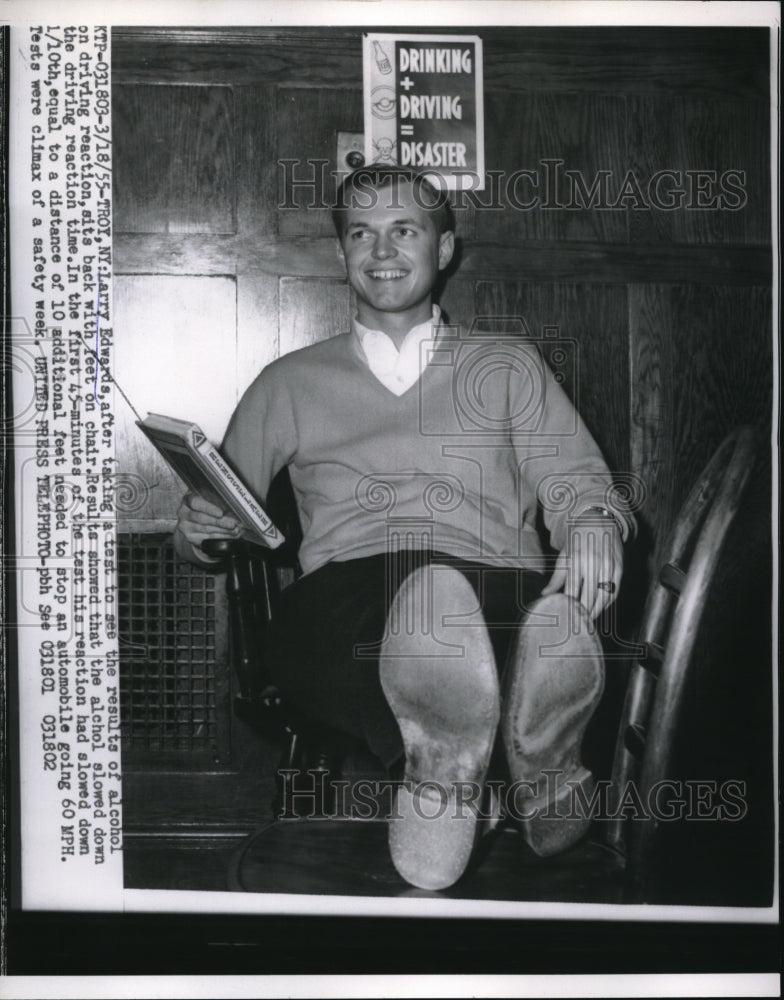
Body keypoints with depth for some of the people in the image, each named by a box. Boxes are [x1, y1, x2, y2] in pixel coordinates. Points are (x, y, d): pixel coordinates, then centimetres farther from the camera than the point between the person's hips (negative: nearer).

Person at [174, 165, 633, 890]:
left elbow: (577, 480, 16)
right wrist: (200, 529, -1)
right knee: (425, 592, -42)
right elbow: (215, 518, 26)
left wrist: (594, 520, -10)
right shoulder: (292, 382, 27)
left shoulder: (508, 364, 27)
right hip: (345, 599, 0)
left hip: (501, 589, 1)